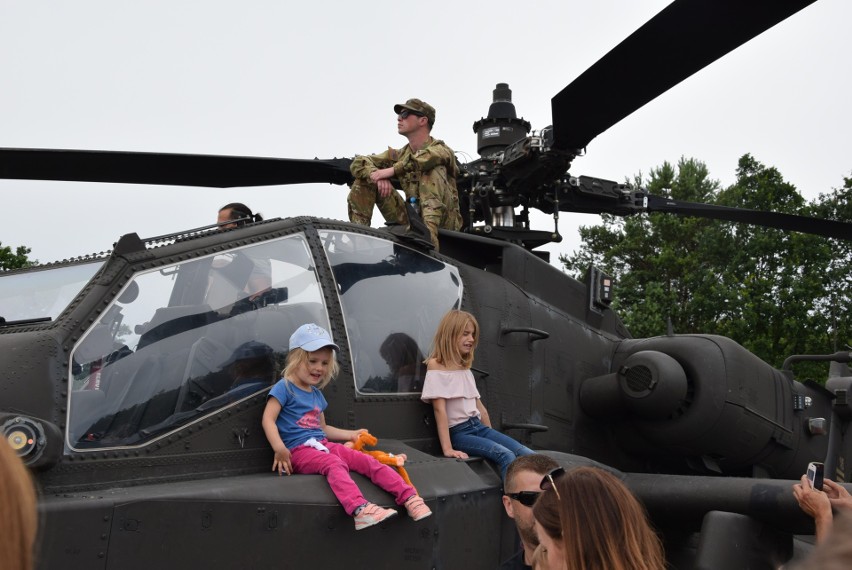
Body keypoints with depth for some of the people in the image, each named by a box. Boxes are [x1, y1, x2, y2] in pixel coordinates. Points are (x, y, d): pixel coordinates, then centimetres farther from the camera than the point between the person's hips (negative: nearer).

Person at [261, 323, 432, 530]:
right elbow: (268, 420, -13)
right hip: (298, 450, -7)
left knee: (367, 461, -14)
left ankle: (409, 497, -24)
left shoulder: (316, 394, 22)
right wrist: (280, 449, -28)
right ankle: (359, 509, -61)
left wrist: (351, 434, 26)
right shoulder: (284, 388, -2)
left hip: (322, 445, 8)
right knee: (335, 464, -37)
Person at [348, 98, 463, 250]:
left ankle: (429, 235, -43)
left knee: (434, 169, -28)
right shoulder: (399, 156, 11)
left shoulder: (441, 149, -5)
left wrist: (393, 170, -30)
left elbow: (428, 156, -32)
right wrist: (379, 177, -17)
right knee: (363, 181, 0)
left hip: (443, 222, -5)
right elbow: (358, 163, 4)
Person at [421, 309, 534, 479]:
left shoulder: (465, 368, 18)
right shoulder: (436, 366, -5)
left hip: (479, 426, 7)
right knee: (505, 455, -30)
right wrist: (447, 448, -22)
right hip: (458, 432, -7)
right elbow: (439, 408, -14)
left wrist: (491, 435, 16)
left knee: (528, 455, -15)